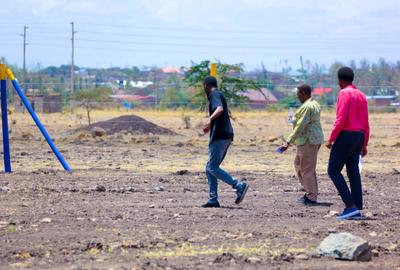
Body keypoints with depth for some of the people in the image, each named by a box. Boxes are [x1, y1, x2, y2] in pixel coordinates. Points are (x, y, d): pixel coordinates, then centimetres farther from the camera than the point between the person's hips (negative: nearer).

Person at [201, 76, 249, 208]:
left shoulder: (214, 95, -7)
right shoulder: (219, 95, 23)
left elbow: (220, 109, -28)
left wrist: (210, 119, -45)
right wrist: (210, 126, 53)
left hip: (219, 136, -10)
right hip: (226, 136, 10)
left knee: (213, 167, -11)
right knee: (210, 168, 12)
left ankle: (239, 185, -20)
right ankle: (213, 200, 9)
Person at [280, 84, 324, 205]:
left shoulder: (307, 107, -18)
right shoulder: (315, 104, 14)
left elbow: (300, 126, -22)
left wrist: (288, 142, -23)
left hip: (308, 141, -11)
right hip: (314, 139, 11)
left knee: (307, 169, -4)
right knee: (298, 165, 18)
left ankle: (311, 197, 1)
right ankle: (310, 192, 20)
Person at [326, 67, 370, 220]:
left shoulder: (344, 93, -12)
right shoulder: (361, 96, 13)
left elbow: (341, 119, -20)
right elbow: (366, 123, 14)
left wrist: (331, 139, -15)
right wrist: (364, 144, 19)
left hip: (346, 136, -8)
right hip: (359, 137, 8)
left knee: (333, 171, -3)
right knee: (353, 172, 7)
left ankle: (350, 206, -12)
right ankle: (356, 211, 4)